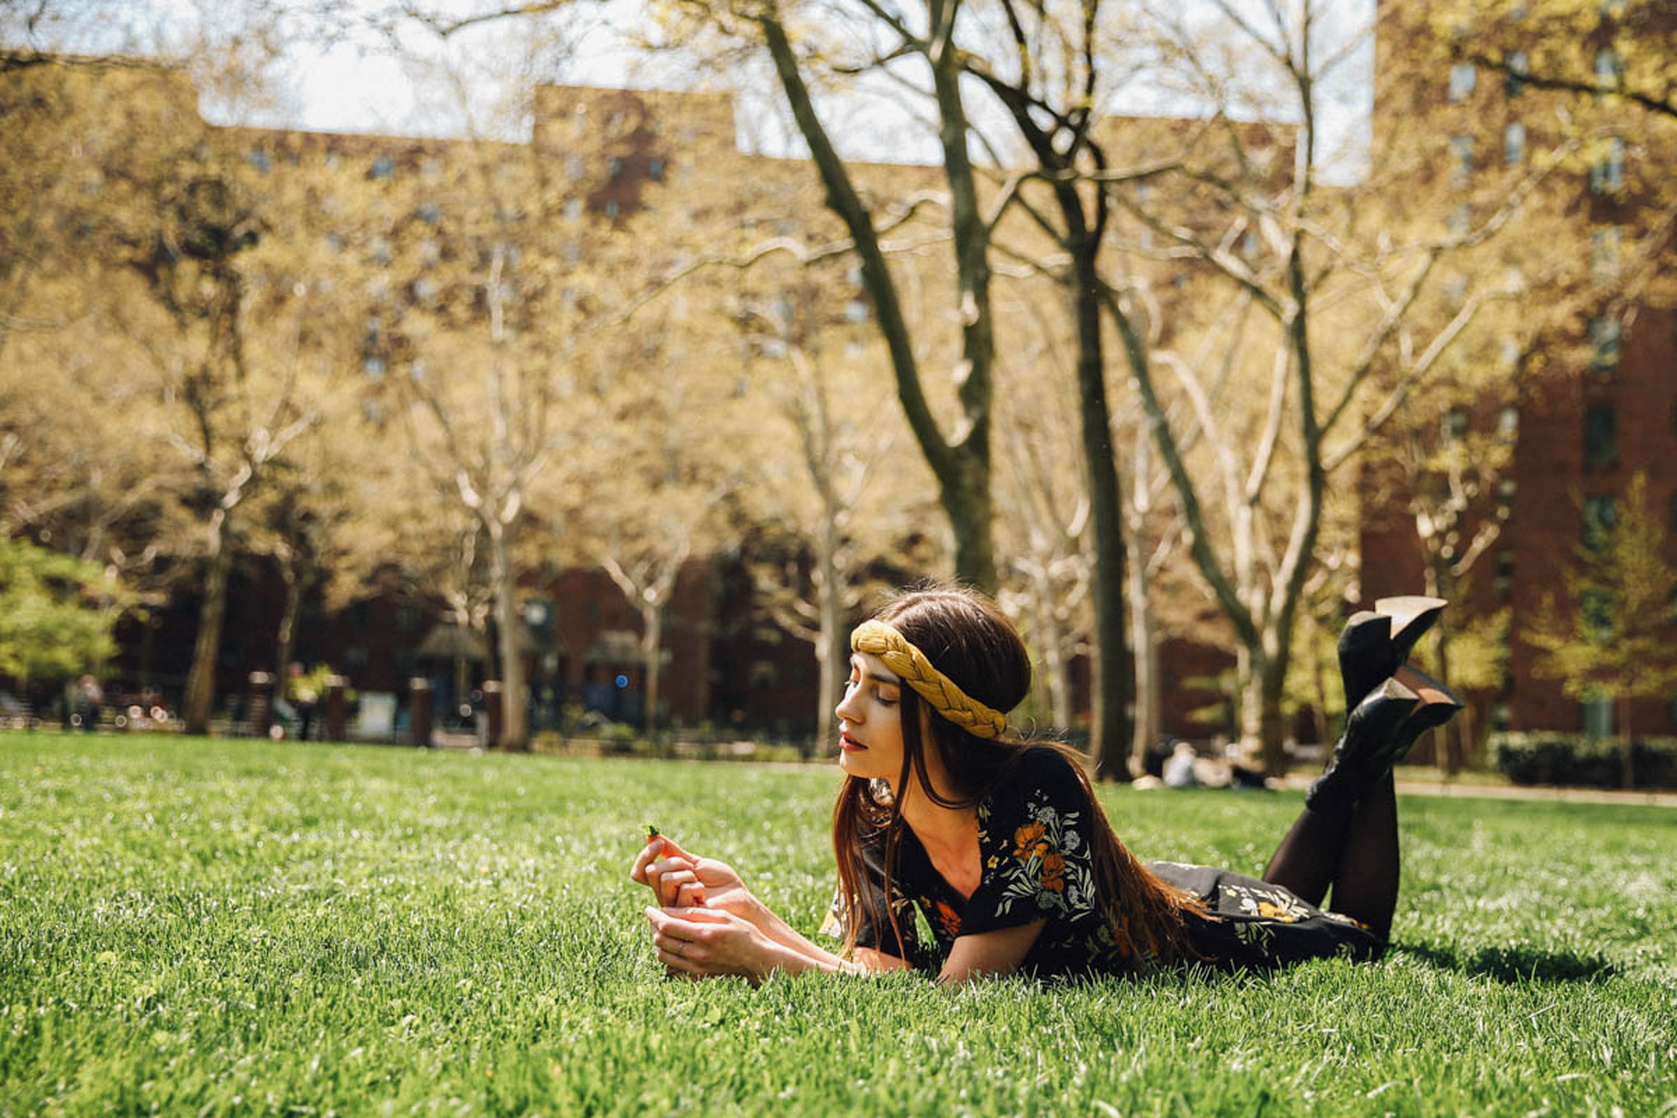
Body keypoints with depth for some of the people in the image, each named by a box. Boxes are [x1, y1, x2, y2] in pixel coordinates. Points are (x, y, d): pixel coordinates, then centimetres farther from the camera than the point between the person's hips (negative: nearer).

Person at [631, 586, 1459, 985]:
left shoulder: (1036, 788, -46)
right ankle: (1364, 692, 41)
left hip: (1203, 929, -5)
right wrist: (748, 913, -46)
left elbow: (959, 992, -47)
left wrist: (760, 961, -56)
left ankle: (1371, 741, 34)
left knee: (1357, 938, 28)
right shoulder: (875, 818, -27)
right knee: (1288, 895, 37)